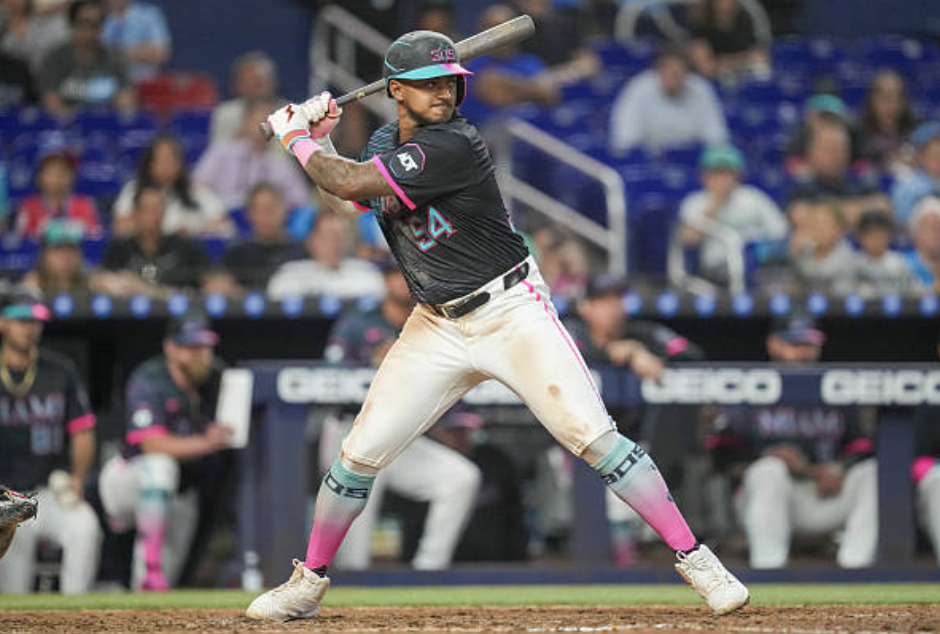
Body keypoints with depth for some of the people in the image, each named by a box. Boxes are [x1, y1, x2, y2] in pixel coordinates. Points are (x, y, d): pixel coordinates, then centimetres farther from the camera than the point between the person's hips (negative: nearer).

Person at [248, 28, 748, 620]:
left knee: (592, 434, -18)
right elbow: (347, 199, 23)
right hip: (438, 325, 6)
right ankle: (309, 583, 20)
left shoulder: (453, 145, -21)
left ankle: (694, 557, -13)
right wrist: (320, 139, 8)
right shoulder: (387, 143, 5)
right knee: (360, 454, 2)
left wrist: (298, 141, -6)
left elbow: (352, 183, -23)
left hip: (512, 315, -6)